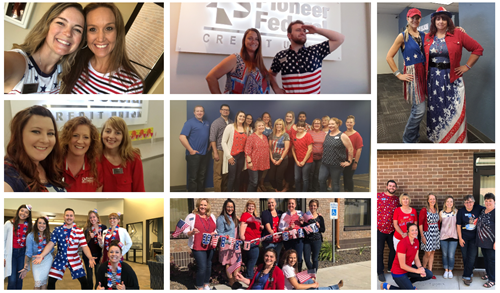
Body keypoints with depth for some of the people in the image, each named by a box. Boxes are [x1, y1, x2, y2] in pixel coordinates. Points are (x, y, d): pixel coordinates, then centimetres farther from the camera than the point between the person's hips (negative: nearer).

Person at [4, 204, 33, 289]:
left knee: (19, 279, 6)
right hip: (11, 252, -3)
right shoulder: (9, 224, -5)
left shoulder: (30, 225, 3)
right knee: (12, 280, -10)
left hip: (22, 252, 3)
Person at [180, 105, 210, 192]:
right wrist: (191, 150, -16)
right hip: (194, 155, -6)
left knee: (202, 176, 13)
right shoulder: (190, 123, -8)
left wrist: (209, 147, 10)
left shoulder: (207, 123, 14)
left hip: (204, 155, 6)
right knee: (193, 177, -2)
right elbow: (182, 137, -17)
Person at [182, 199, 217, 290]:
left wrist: (214, 233, -5)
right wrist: (192, 232, -26)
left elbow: (216, 229, 17)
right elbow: (185, 231, -6)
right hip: (198, 247, -5)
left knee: (208, 266, 12)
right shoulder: (192, 216, -5)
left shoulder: (212, 216, 10)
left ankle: (206, 284, 29)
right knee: (202, 267, -9)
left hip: (210, 246, 5)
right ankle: (200, 287, 7)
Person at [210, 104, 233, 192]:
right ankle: (217, 192, 3)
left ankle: (224, 190, 15)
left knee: (226, 172, 5)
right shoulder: (216, 122, -1)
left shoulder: (231, 123, 12)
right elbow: (212, 138, -5)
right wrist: (215, 153, -11)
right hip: (219, 151, -4)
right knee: (218, 174, -2)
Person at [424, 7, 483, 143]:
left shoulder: (458, 34, -3)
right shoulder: (428, 37, 6)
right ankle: (437, 138, 21)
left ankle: (456, 140, 8)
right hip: (433, 79, 3)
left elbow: (478, 49, 1)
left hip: (452, 78, -3)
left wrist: (467, 66, -4)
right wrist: (425, 74, 3)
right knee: (435, 109, 8)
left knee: (454, 111, -3)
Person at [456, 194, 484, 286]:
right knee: (465, 257, 6)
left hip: (474, 237, 0)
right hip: (464, 237, 0)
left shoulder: (478, 209, -5)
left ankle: (466, 276, 2)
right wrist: (460, 238, -4)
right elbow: (458, 226, -2)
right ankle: (469, 274, 23)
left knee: (472, 257, -5)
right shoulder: (461, 211, -6)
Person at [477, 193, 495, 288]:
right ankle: (488, 274, 37)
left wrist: (496, 242, -21)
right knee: (486, 258, 20)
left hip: (491, 242, -7)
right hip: (482, 241, 7)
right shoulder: (483, 211, 8)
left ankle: (492, 280, 11)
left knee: (491, 260, 1)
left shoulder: (495, 213, -17)